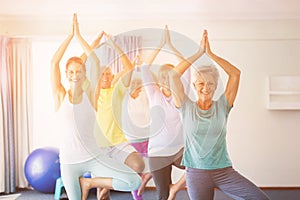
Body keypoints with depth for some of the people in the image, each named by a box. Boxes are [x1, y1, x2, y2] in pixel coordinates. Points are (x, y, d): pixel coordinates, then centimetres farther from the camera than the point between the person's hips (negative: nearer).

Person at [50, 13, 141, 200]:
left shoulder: (89, 94, -1)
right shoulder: (60, 96, -1)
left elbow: (96, 62, -9)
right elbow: (54, 62, -9)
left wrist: (79, 36, -7)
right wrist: (70, 35, -7)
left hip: (93, 157, 0)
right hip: (69, 162, 0)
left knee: (135, 182, -12)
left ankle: (89, 182, 6)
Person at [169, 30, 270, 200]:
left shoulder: (222, 106, 4)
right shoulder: (187, 108, 2)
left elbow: (235, 73, -4)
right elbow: (173, 75, -7)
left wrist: (210, 53, -4)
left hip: (224, 171, 1)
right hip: (196, 173, -1)